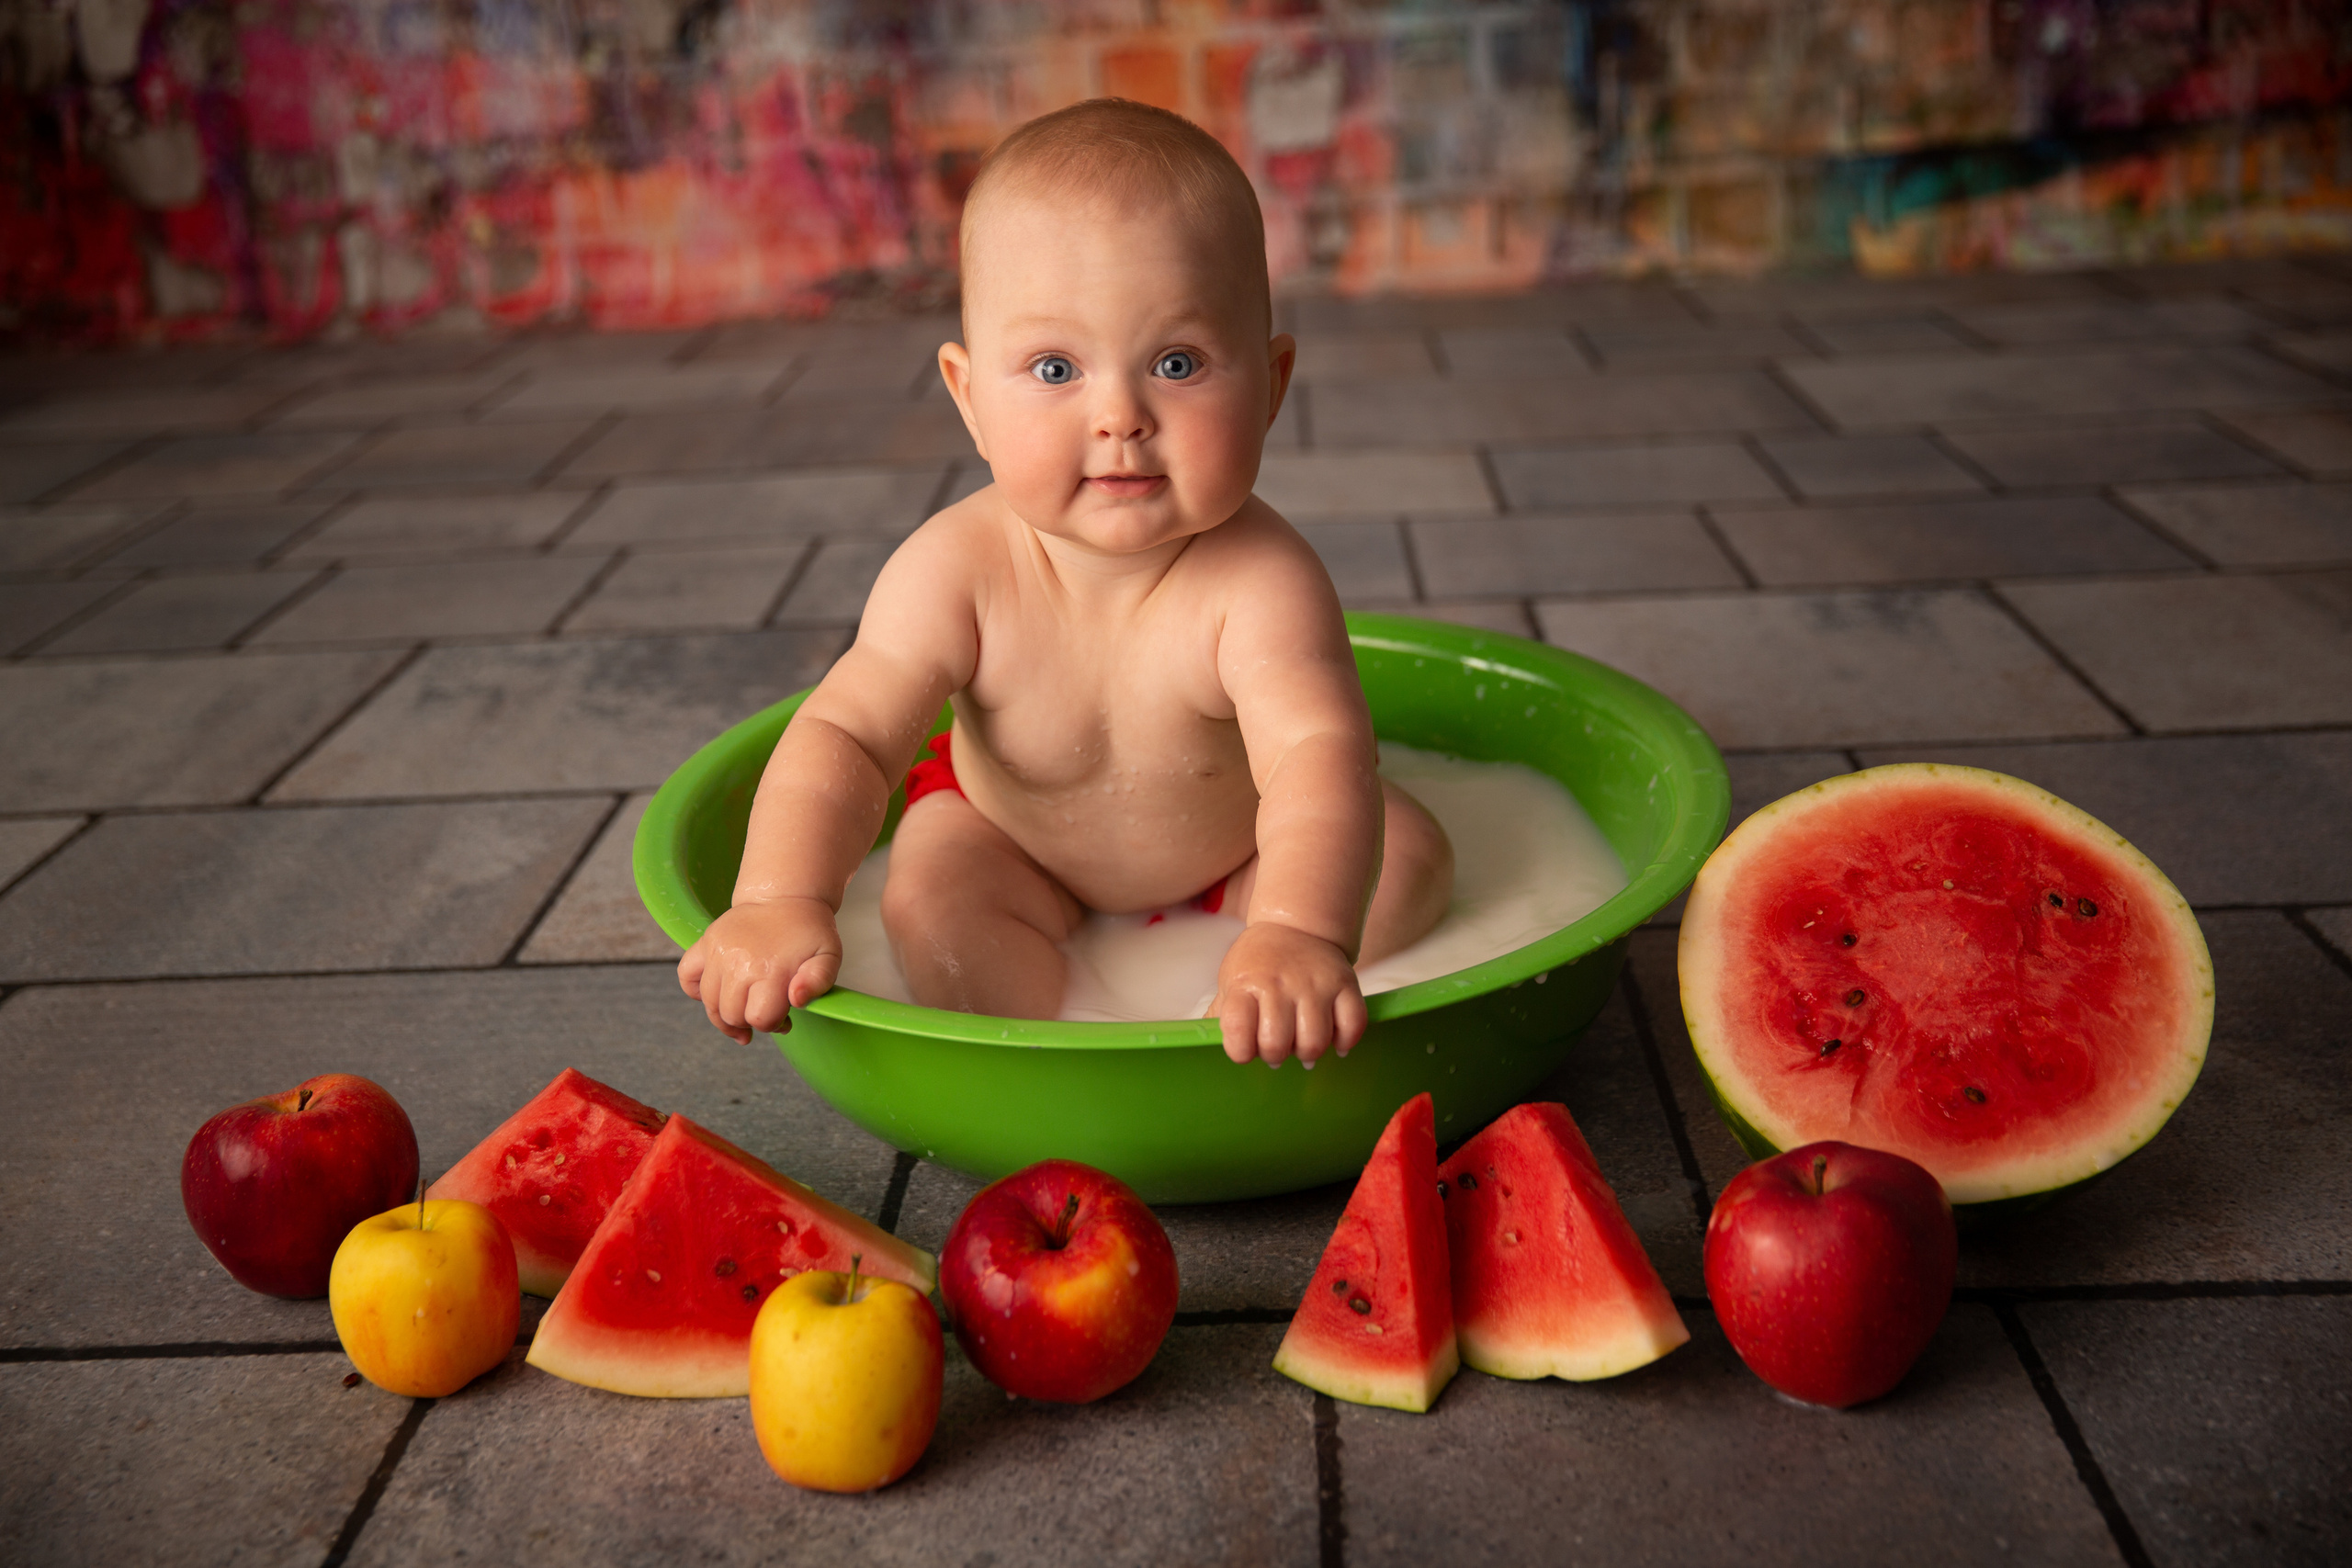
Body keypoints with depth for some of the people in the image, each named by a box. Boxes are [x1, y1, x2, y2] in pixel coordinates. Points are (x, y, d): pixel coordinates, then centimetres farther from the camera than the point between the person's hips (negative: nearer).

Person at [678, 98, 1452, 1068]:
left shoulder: (1258, 583, -37)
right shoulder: (955, 574, -31)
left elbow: (1320, 752, -51)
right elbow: (843, 736, -32)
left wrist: (1297, 934, -71)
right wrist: (781, 902, -51)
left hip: (1239, 845, 0)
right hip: (1009, 829, 1)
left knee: (1407, 860, -17)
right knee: (930, 905, -24)